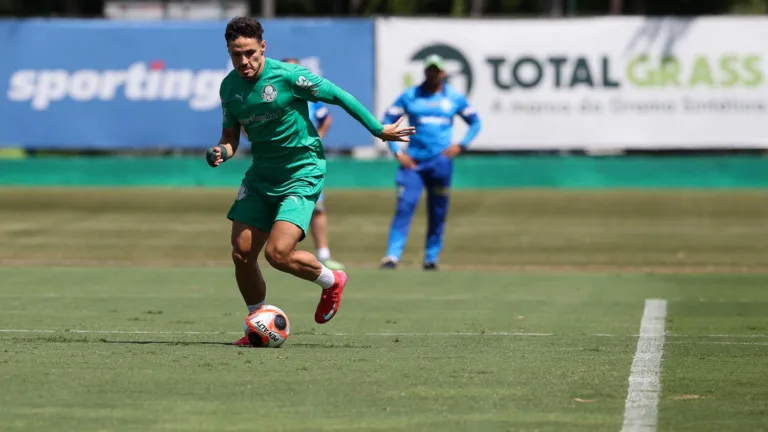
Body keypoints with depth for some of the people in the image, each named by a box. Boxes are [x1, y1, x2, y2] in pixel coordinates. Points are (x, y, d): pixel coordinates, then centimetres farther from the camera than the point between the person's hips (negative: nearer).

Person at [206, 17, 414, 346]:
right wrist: (221, 152, -13)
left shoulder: (287, 76, -18)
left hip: (301, 174, -6)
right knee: (241, 253, -2)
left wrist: (378, 130, -2)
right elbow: (231, 134, 12)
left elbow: (338, 96, -8)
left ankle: (331, 282, 12)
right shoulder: (229, 87, 0)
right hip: (260, 176, 6)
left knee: (277, 253, -19)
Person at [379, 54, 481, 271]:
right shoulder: (409, 96, 4)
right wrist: (397, 152, -4)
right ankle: (392, 256, -17)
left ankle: (431, 258, 13)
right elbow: (387, 122, 6)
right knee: (404, 206, -13)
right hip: (412, 161, -1)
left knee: (438, 213, 4)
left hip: (441, 161, 1)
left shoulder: (455, 97, 7)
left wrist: (460, 145, 0)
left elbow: (475, 122, 15)